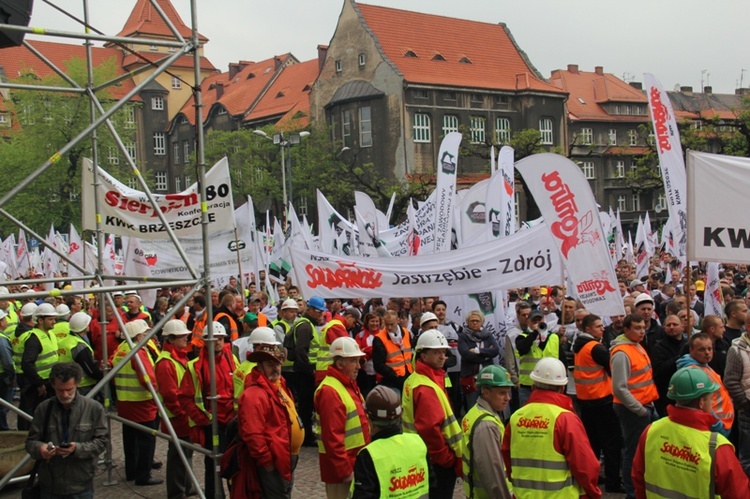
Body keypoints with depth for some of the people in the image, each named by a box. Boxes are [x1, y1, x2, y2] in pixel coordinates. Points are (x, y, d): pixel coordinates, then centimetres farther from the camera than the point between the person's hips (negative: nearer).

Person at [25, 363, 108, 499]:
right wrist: (40, 448, -19)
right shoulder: (43, 409, 1)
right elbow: (31, 441, 4)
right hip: (49, 485, 2)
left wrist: (77, 449, -20)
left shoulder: (94, 408, -4)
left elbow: (101, 441, -4)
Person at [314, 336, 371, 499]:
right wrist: (345, 470, -22)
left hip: (355, 461, 10)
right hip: (342, 467, -10)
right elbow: (332, 437, -24)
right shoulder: (330, 392, -20)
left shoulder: (349, 384, 12)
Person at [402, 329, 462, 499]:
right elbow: (430, 428, -30)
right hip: (437, 461, -10)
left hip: (421, 455, 10)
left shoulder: (413, 379, 9)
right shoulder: (426, 388, -22)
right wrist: (447, 458, -18)